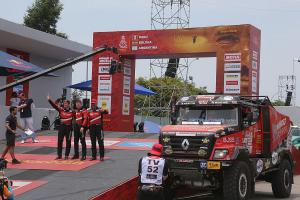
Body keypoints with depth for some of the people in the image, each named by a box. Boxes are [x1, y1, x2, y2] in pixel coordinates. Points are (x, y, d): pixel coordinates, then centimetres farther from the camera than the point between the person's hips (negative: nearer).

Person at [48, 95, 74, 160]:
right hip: (62, 127, 2)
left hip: (69, 127, -2)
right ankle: (59, 155, 12)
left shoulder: (72, 111, -3)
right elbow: (54, 105, -8)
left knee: (68, 142, 3)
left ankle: (66, 155, 12)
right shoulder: (61, 109, 1)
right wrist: (49, 100, -20)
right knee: (59, 141, 4)